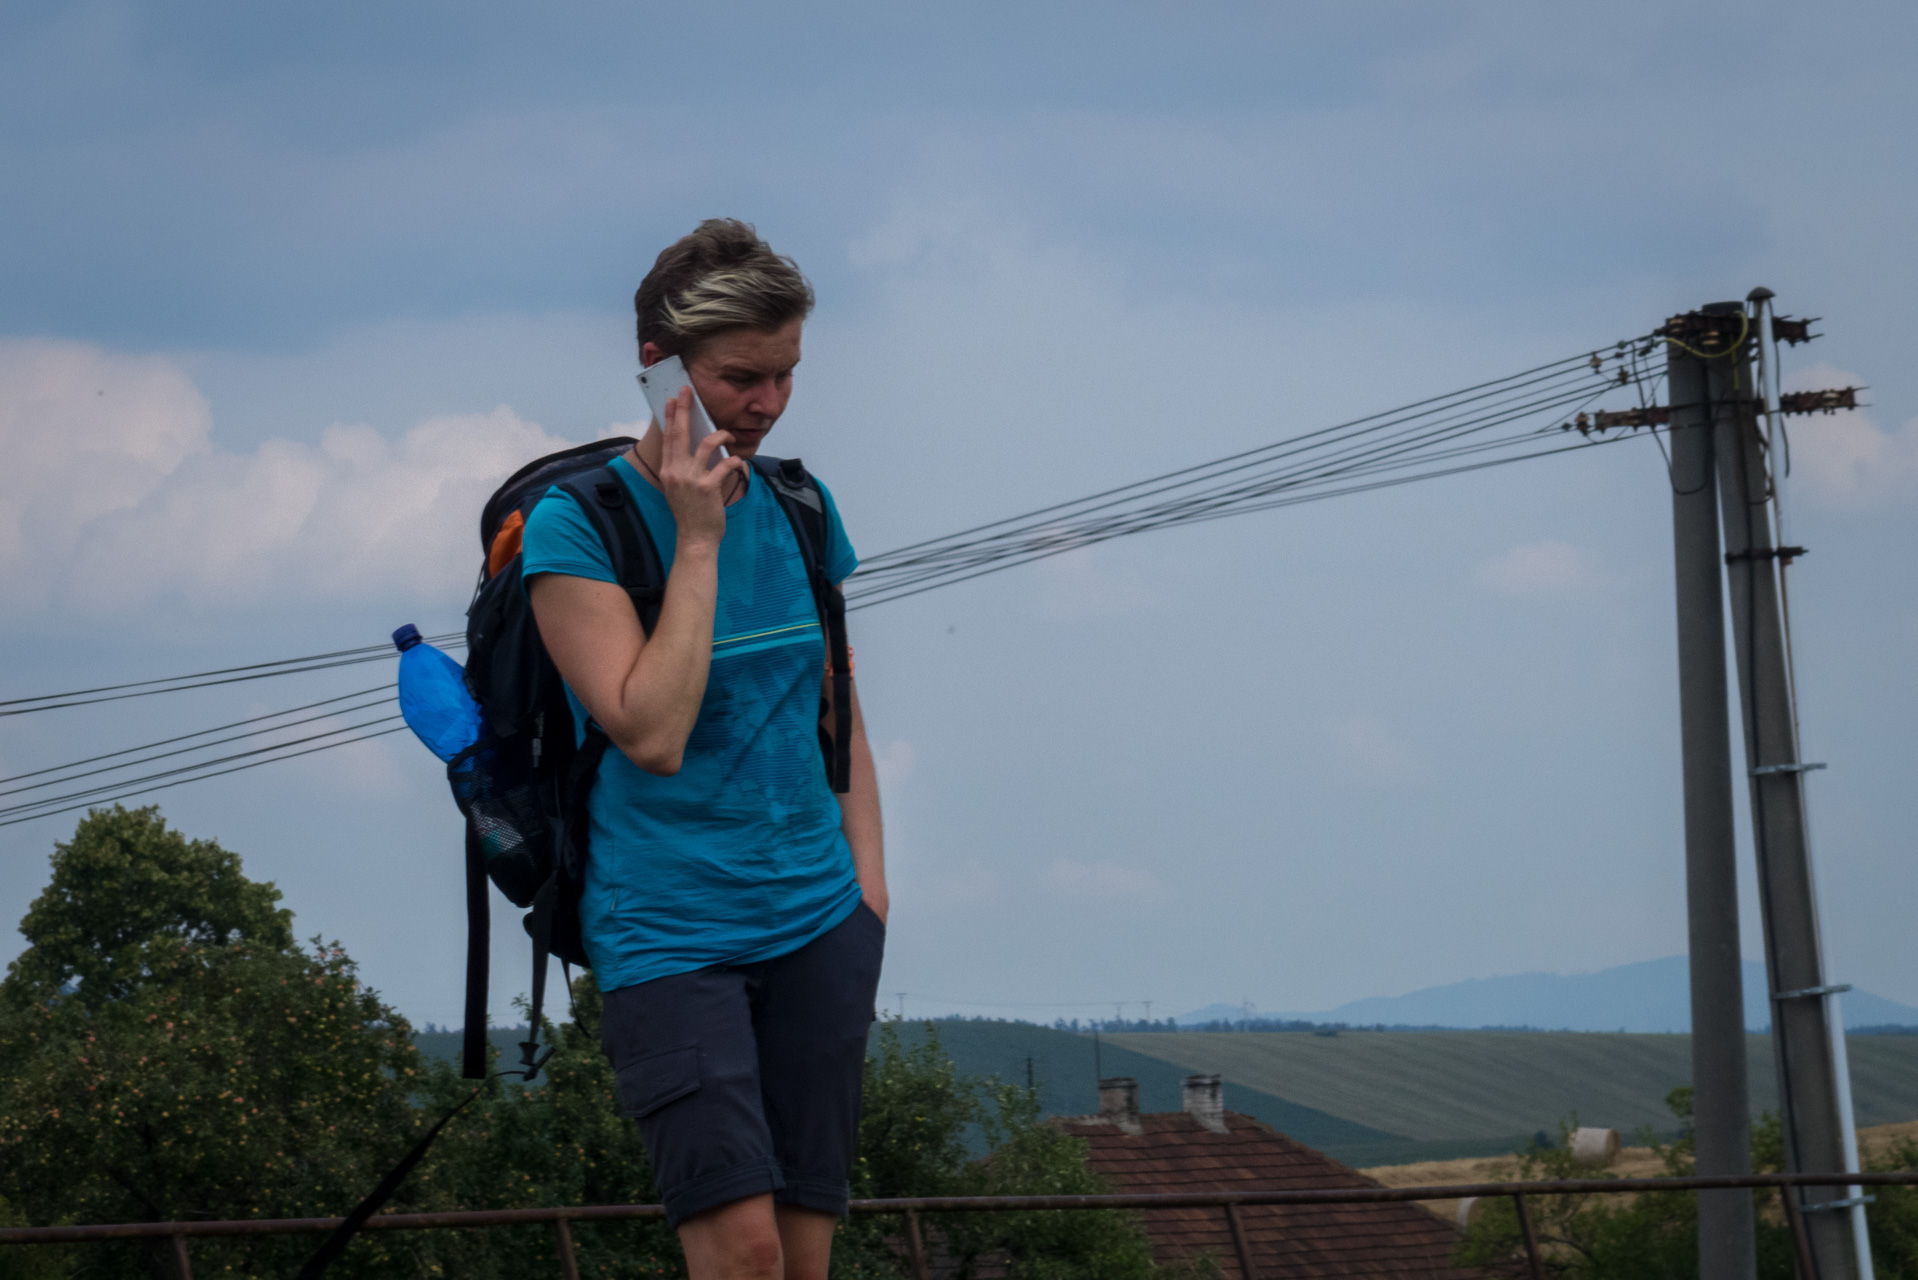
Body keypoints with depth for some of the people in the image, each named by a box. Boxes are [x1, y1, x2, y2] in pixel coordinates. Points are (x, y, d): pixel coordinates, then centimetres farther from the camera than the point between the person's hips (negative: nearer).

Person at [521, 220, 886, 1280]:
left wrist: (867, 876, 9)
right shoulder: (575, 523, -8)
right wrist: (698, 539, -16)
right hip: (666, 932, -5)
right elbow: (653, 733, -19)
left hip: (817, 919, 5)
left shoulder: (800, 509, 9)